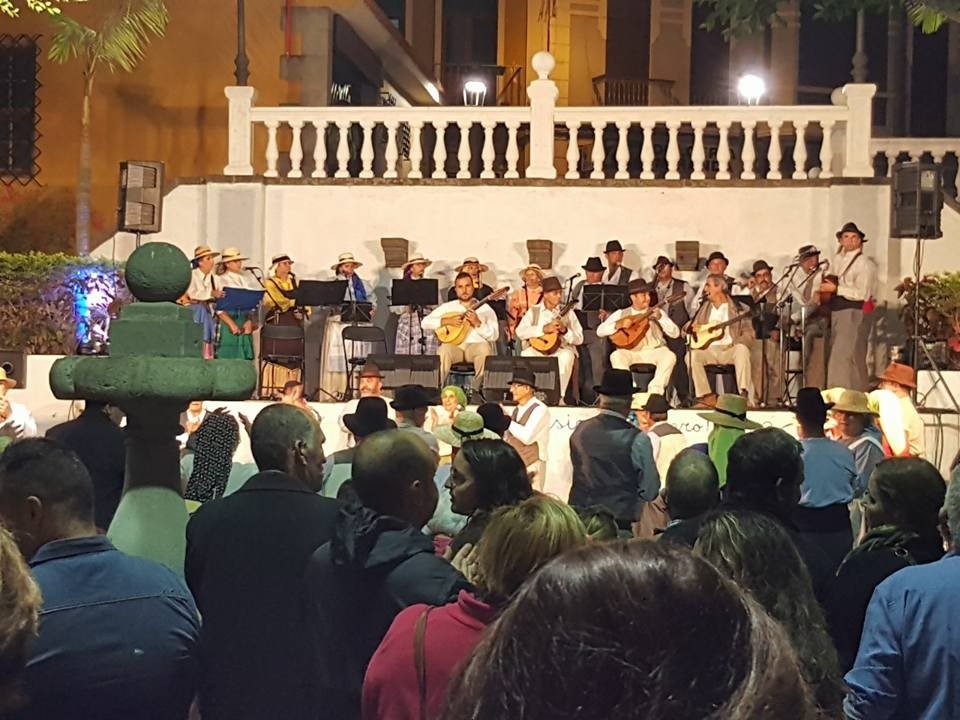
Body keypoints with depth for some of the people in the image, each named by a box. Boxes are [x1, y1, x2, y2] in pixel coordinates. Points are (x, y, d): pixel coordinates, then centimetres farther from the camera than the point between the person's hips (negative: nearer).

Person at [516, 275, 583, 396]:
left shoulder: (567, 312, 9)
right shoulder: (534, 311, 7)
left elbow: (579, 339, 4)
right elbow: (520, 332, -8)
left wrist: (564, 330, -16)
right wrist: (544, 329, -19)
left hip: (561, 349, 0)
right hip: (538, 348, 0)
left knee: (566, 356, -34)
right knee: (527, 354, -31)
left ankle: (559, 395, -27)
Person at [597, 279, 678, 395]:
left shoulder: (657, 312, 12)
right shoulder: (621, 314, 11)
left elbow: (675, 334, 3)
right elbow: (600, 331, 4)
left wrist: (660, 318, -12)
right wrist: (619, 325, -12)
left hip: (654, 350, 0)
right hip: (630, 352, 0)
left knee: (670, 357, -30)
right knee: (616, 356, -31)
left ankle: (655, 392, -28)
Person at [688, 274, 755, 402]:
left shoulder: (737, 308, 5)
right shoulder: (704, 307, 19)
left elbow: (749, 335, -1)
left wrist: (734, 343, -19)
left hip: (730, 350, -3)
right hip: (708, 350, 3)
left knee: (742, 349, -35)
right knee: (692, 354, -27)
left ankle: (744, 395, -38)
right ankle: (706, 396, -23)